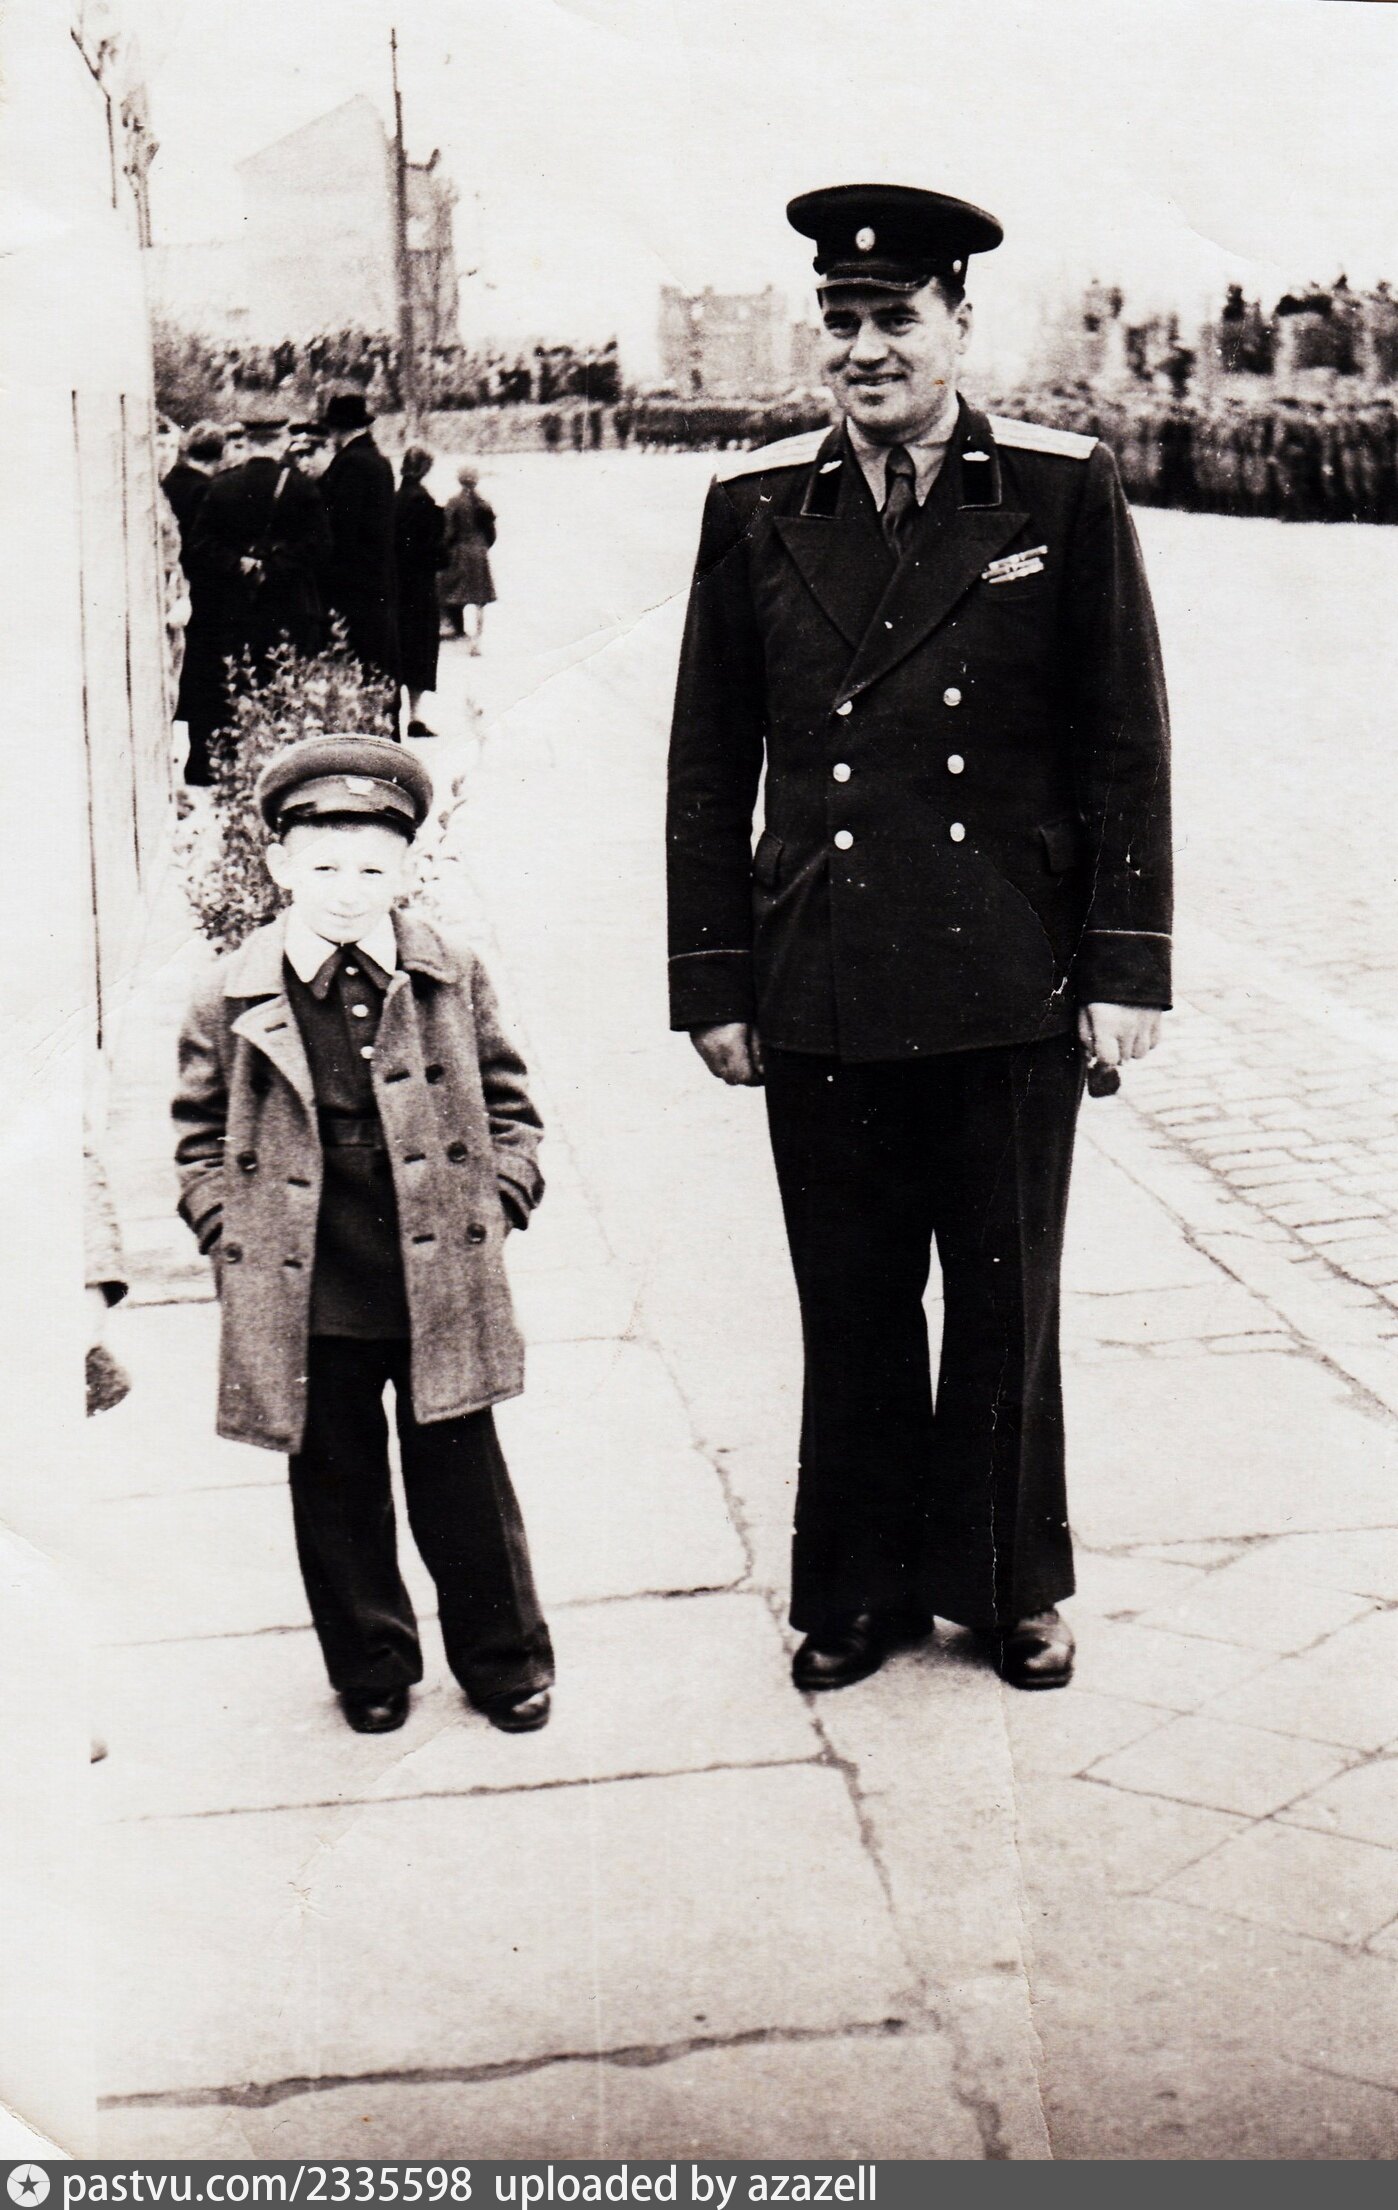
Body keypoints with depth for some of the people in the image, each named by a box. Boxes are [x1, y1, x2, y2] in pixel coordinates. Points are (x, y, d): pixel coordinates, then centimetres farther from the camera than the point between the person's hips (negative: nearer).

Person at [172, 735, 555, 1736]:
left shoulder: (453, 977, 0)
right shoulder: (231, 998, -2)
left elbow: (508, 1103, 8)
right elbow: (201, 1134, 7)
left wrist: (497, 1202, -3)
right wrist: (231, 1232, -4)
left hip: (441, 1285, 0)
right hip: (304, 1298, 1)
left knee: (463, 1482, 8)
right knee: (337, 1489, 12)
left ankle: (507, 1661, 26)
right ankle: (372, 1669, 29)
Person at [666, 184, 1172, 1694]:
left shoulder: (1064, 492, 1)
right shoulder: (755, 507, 5)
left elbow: (1125, 747, 1)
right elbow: (709, 766, 7)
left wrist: (1127, 970, -3)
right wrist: (713, 982, 3)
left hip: (1014, 988, -1)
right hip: (823, 989, 1)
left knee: (1007, 1306, 11)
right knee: (851, 1314, 10)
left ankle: (1010, 1585, 29)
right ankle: (859, 1592, 26)